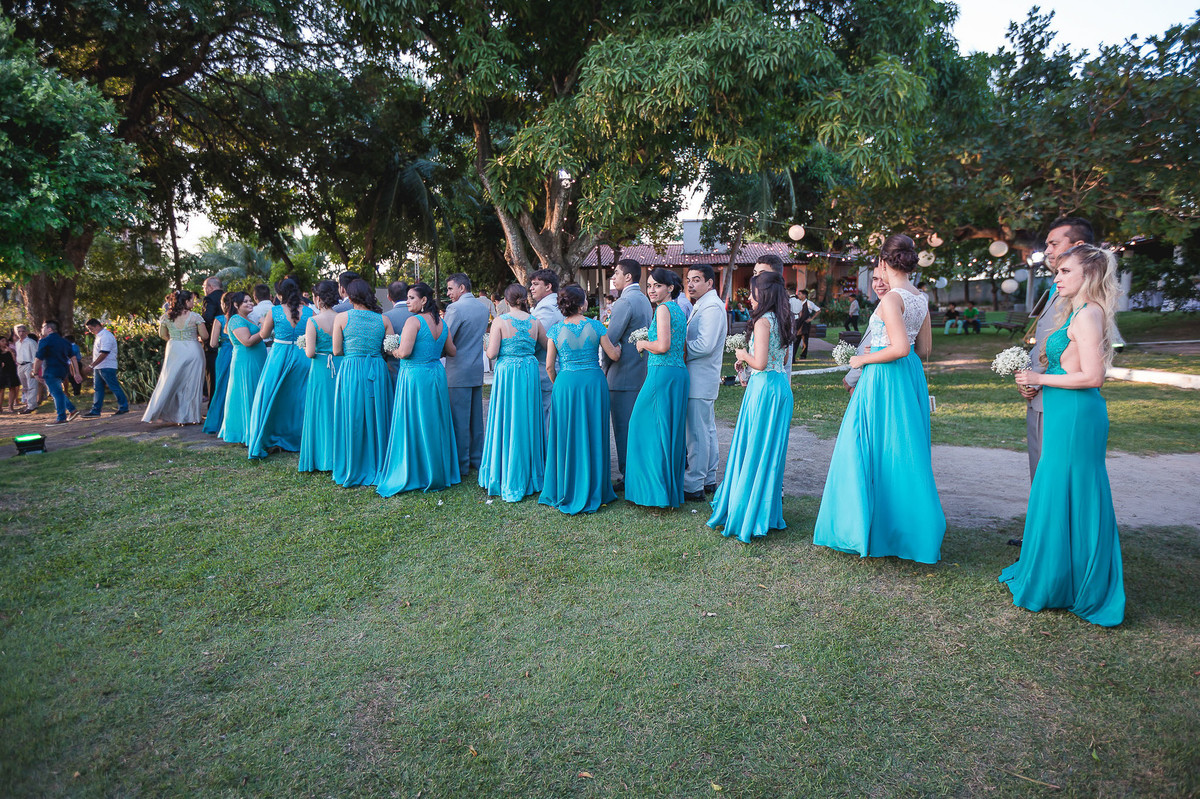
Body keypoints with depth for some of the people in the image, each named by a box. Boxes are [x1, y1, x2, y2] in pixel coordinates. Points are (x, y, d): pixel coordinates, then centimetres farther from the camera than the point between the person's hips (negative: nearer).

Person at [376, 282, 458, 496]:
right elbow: (452, 352, 13)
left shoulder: (414, 321, -14)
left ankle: (414, 476, 10)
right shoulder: (442, 323, 6)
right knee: (435, 423, 15)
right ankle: (440, 472, 25)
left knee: (414, 425, 2)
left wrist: (393, 351, 0)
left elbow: (404, 352, -21)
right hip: (437, 374, 7)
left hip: (414, 376, -7)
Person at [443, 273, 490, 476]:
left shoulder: (455, 308, -14)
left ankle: (461, 465, 5)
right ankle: (477, 459, 22)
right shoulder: (483, 307, 11)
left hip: (458, 370, -8)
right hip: (477, 369, 8)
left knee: (459, 419, -1)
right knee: (476, 418, 14)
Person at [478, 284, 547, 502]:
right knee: (528, 421, 12)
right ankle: (530, 476, 22)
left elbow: (491, 353, -9)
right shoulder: (534, 322, 3)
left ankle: (506, 479, 12)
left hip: (507, 374, -3)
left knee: (507, 421, 5)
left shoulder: (500, 321, -7)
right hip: (530, 373, 3)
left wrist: (490, 344, 12)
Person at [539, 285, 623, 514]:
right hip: (593, 383, 0)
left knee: (567, 436, 8)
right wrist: (618, 347, 23)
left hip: (566, 384, 0)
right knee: (593, 435, 10)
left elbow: (549, 365, -1)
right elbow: (614, 356, 1)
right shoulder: (595, 326, -4)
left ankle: (566, 493, 15)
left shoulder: (555, 330, -3)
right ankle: (594, 491, 19)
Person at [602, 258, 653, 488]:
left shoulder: (625, 301, -15)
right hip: (642, 372, 9)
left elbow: (611, 338, -17)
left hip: (623, 374, -9)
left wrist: (606, 366, -3)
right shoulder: (645, 301, 15)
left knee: (624, 427, -3)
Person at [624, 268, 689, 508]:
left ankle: (655, 492, 1)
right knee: (671, 430, 12)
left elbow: (663, 346, -19)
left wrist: (643, 343, -3)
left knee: (652, 428, -3)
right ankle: (672, 489, 19)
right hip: (679, 373, 9)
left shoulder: (663, 309, -10)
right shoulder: (679, 310, 17)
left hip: (662, 373, -9)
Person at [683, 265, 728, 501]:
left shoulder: (711, 306, -15)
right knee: (707, 431, 15)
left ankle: (693, 487, -1)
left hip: (700, 380, -11)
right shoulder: (701, 306, 18)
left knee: (697, 434, -6)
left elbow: (704, 345, -23)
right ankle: (708, 481, 25)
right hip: (704, 378, 11)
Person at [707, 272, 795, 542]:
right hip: (782, 387, 9)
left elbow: (760, 363, -21)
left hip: (764, 387, -9)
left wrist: (744, 355, -2)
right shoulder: (782, 321, 11)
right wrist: (749, 358, 19)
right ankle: (769, 511, 23)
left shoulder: (763, 321, -14)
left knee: (753, 448, 0)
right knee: (772, 450, 14)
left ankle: (745, 515, 8)